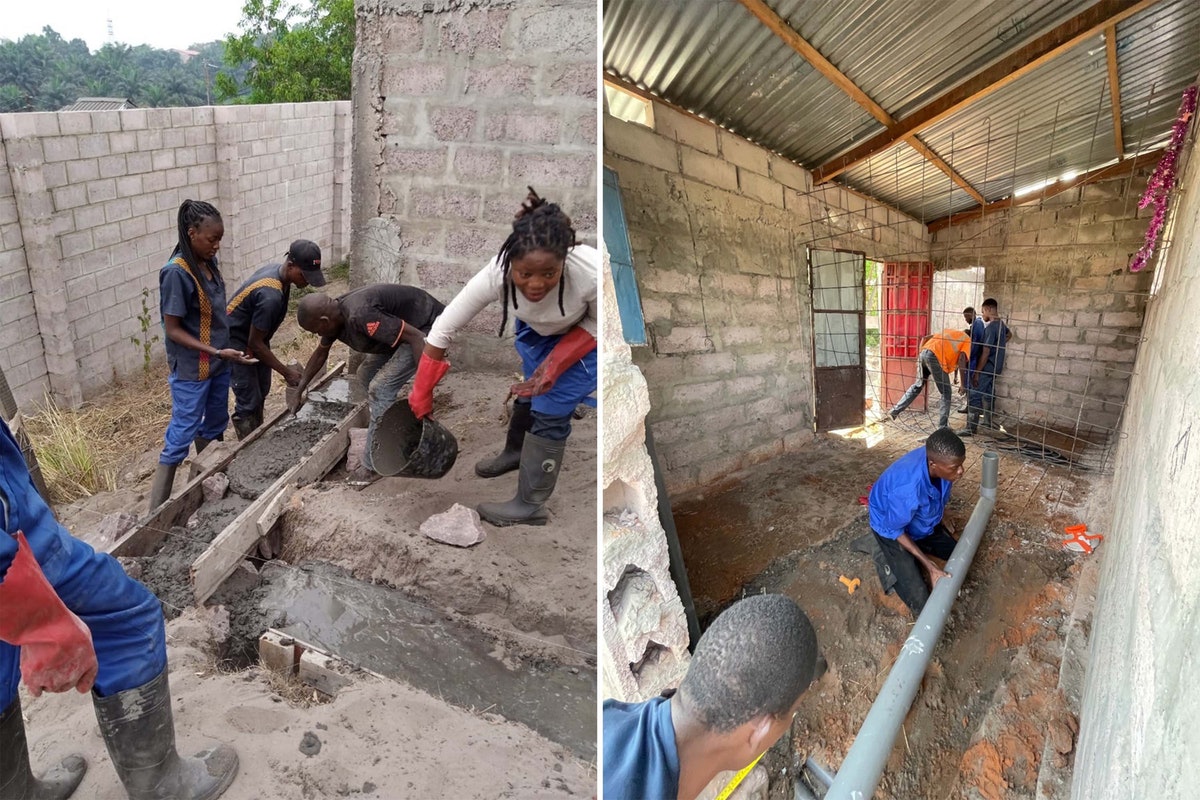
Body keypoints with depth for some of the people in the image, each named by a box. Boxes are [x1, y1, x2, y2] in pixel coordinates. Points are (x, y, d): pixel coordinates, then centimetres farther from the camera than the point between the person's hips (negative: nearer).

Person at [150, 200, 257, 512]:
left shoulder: (208, 261, 1)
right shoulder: (176, 272, -22)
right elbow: (172, 329, -20)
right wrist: (218, 353, -25)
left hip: (218, 365, 8)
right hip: (191, 371, -8)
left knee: (214, 424, 20)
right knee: (181, 435, -1)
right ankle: (156, 511, 10)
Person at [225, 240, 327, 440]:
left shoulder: (276, 271, -7)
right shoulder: (270, 296, -35)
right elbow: (255, 343, -26)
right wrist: (286, 371, -19)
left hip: (253, 339, 10)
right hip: (236, 343, -9)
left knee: (261, 393, 17)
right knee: (249, 402, -4)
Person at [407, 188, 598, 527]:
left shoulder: (591, 275, -42)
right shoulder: (497, 274, -36)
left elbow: (597, 323, -18)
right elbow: (443, 330, -23)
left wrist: (558, 361, -29)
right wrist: (421, 395, -15)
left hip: (585, 334, -3)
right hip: (537, 329, 3)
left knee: (550, 411, -6)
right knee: (531, 390, 16)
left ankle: (530, 506, 10)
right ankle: (516, 452, 47)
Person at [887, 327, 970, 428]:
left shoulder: (950, 331, 34)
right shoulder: (967, 341, 14)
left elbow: (925, 338, 23)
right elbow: (961, 360, -4)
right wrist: (962, 384, -4)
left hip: (924, 352, 7)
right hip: (936, 357, -7)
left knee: (918, 385, 25)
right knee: (946, 393, 7)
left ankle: (895, 411, 25)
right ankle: (942, 426, 8)